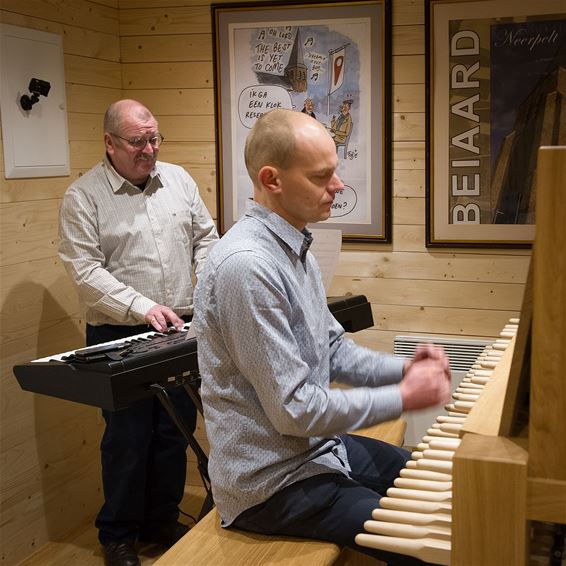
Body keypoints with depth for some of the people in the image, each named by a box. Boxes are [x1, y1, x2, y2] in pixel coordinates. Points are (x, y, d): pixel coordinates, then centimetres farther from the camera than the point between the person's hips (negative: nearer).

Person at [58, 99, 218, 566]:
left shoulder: (178, 180, 7)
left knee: (176, 432, 12)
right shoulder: (83, 196, -8)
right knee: (128, 438, 3)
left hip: (182, 330, 5)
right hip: (121, 336, -5)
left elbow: (205, 236, 15)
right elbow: (86, 270, -14)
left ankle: (162, 520, 31)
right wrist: (144, 308, -23)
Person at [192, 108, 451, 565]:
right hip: (273, 482, -10)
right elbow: (294, 409, -27)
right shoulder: (246, 266, -28)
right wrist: (402, 398, -17)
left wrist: (403, 369, -5)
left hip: (318, 446, 10)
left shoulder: (296, 249, 5)